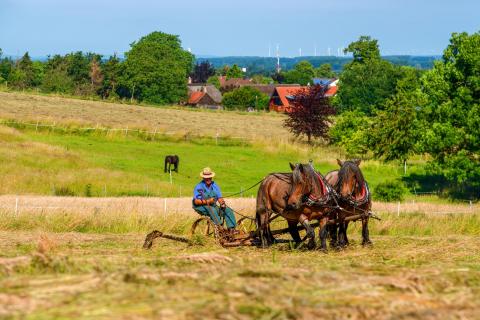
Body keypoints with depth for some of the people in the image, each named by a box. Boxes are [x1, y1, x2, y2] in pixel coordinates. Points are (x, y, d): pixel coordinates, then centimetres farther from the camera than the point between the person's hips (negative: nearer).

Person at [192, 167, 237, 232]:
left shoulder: (215, 186, 9)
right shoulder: (199, 187, -8)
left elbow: (219, 198, 6)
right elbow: (196, 201, -16)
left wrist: (222, 203, -17)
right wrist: (207, 201, -29)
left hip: (213, 206, 6)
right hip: (202, 208, -6)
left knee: (228, 210, -14)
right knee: (211, 209, -37)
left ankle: (231, 228, -23)